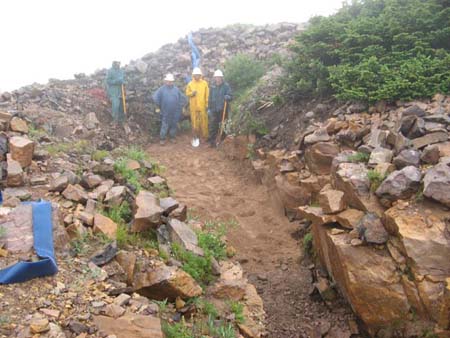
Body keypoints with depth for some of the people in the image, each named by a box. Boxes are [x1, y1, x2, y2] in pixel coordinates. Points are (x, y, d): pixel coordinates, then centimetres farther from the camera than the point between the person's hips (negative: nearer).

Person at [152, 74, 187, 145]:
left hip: (175, 112, 3)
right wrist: (160, 106, -4)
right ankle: (162, 139, 11)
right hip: (166, 112, -3)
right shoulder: (162, 89, -4)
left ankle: (172, 137, 26)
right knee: (164, 126, 1)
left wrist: (179, 106, 7)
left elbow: (183, 98, 12)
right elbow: (155, 98, -9)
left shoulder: (176, 89, 5)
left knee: (174, 125, 11)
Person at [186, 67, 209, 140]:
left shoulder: (204, 83, 2)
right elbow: (187, 93, 7)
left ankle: (204, 135, 11)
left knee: (203, 120, 1)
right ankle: (196, 135, 16)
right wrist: (192, 93, -15)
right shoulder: (190, 84, 4)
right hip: (193, 106, 1)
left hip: (202, 105, -1)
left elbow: (207, 94, 3)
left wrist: (207, 104, -2)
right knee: (194, 120, 4)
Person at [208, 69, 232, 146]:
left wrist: (227, 97, -31)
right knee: (213, 125, -2)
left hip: (223, 109, -2)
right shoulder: (213, 86, 6)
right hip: (214, 109, 2)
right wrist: (209, 108, 11)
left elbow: (230, 96, -8)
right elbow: (210, 98, 14)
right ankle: (212, 140, 5)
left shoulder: (226, 86, -5)